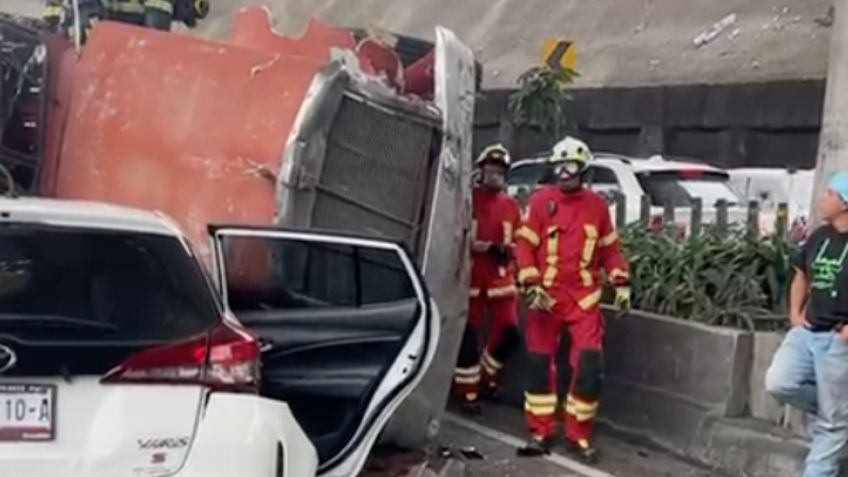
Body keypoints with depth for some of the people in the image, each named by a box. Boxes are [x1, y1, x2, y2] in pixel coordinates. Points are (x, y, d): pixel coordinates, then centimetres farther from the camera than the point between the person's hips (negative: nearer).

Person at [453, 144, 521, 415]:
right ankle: (468, 392, 12)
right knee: (468, 336, 0)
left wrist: (503, 249, -10)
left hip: (501, 277, 3)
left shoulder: (511, 206, 7)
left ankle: (486, 374, 24)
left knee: (508, 332, -2)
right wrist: (469, 244, -20)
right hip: (471, 276, -3)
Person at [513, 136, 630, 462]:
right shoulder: (540, 200, -1)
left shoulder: (597, 205, 7)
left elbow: (610, 248, 15)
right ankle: (539, 433, 16)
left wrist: (621, 282, 5)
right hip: (545, 295, -1)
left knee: (589, 365, -5)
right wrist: (531, 285, -13)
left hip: (584, 298, 1)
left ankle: (578, 435, 9)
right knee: (540, 364, 4)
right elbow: (524, 244, -3)